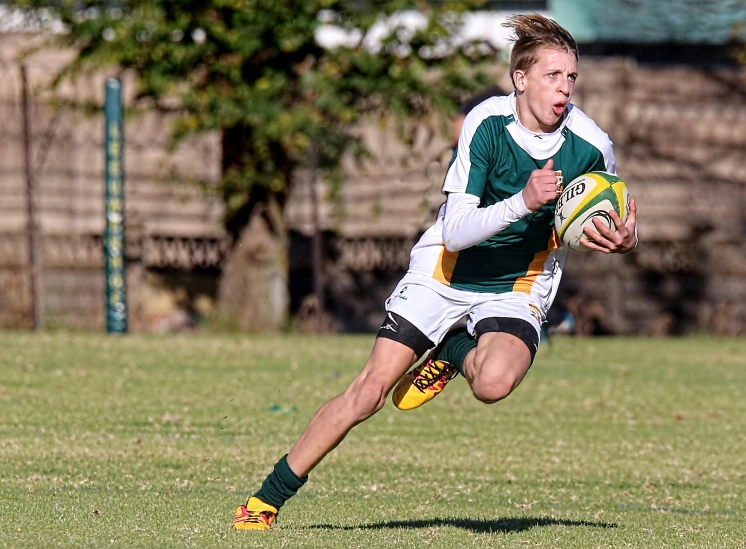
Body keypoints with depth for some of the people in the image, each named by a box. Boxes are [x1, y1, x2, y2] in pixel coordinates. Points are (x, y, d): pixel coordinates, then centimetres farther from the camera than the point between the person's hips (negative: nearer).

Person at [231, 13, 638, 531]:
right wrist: (522, 202, -39)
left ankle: (454, 352, 4)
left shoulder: (591, 147, -15)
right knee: (371, 388, -8)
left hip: (517, 288, 1)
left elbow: (610, 217, 5)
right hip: (444, 273, -1)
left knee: (494, 382, -33)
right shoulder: (486, 124, -21)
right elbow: (455, 232, -25)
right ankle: (268, 497, 5)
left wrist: (625, 238, -20)